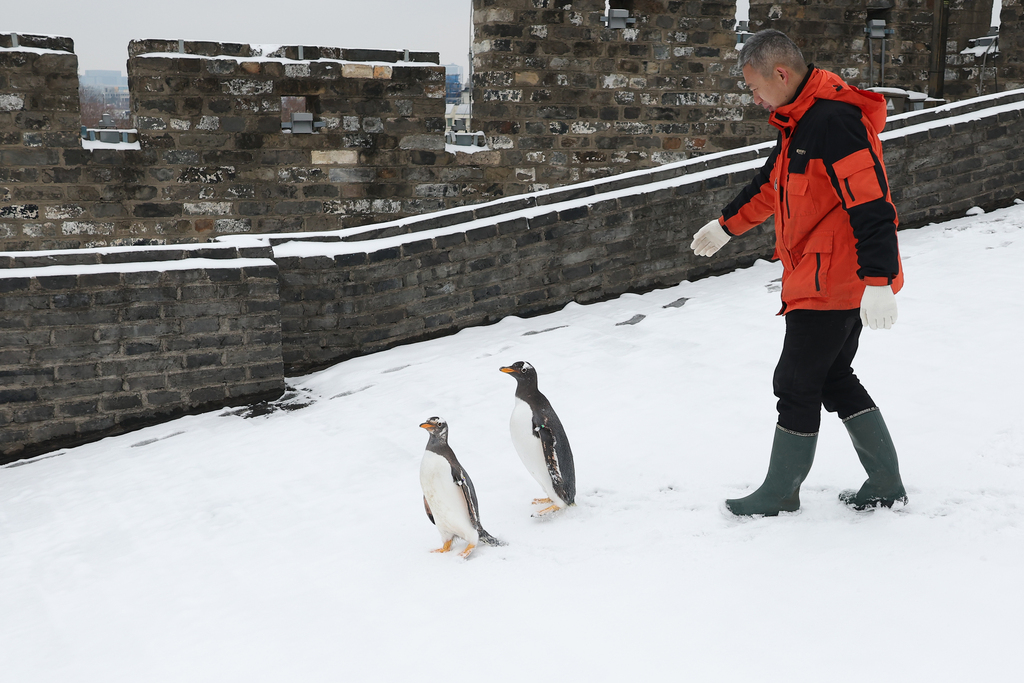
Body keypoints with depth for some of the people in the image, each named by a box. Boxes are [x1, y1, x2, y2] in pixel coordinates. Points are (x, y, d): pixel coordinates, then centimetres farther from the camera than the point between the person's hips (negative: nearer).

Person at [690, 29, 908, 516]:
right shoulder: (799, 120, 12)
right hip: (831, 284, 10)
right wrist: (727, 225, 37)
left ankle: (780, 493, 17)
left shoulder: (835, 119, -20)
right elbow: (771, 183, 28)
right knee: (834, 377, 16)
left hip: (832, 283, -10)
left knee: (797, 384, 1)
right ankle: (886, 485, 25)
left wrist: (878, 280, -32)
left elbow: (870, 202, -27)